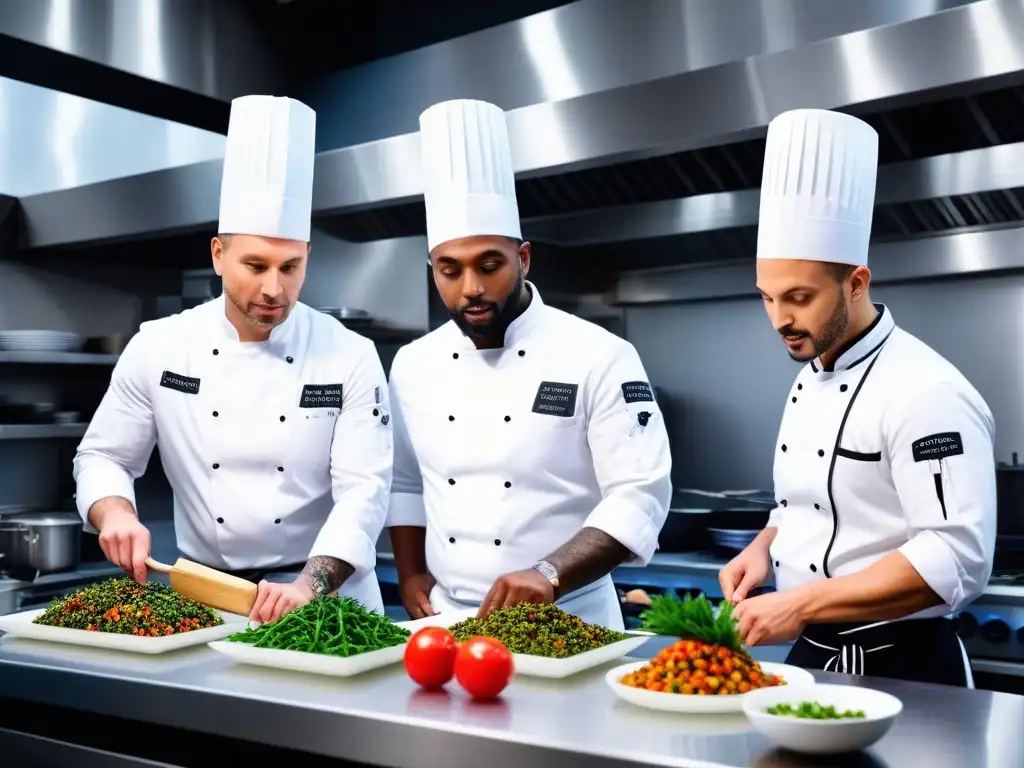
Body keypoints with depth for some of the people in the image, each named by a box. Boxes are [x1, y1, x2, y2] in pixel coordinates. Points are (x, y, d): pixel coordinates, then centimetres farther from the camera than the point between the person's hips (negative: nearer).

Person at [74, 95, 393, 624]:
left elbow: (363, 490, -10)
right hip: (205, 595, 2)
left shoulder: (351, 357, -5)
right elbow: (103, 457, 9)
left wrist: (308, 586, -24)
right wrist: (115, 512, -12)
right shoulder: (158, 347, 1)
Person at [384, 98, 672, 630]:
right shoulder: (414, 364, 4)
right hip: (446, 619, 4)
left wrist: (549, 575, -28)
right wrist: (411, 575, 5)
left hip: (563, 622, -3)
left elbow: (640, 495, -17)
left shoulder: (600, 357, -12)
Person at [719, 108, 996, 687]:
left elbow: (956, 560, -26)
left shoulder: (925, 393, -20)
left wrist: (799, 606, -27)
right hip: (813, 656, 8)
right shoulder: (810, 378, 8)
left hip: (899, 672, -8)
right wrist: (764, 546, -1)